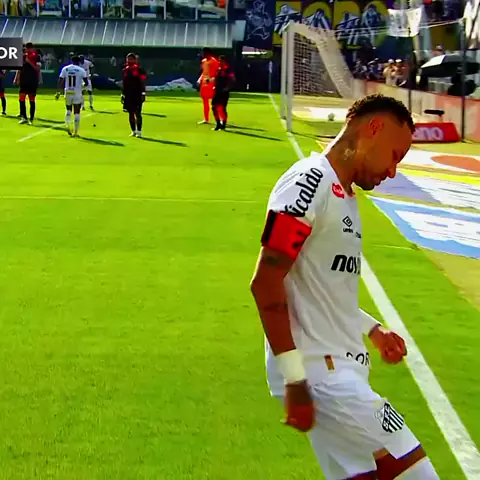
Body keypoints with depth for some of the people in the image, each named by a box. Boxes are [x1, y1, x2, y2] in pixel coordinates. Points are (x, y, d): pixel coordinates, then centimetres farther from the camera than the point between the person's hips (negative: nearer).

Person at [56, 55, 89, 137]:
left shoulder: (65, 69, 2)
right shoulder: (81, 70, -5)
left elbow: (60, 81, -1)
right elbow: (86, 83, -7)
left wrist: (58, 92, 3)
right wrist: (82, 86, 14)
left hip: (68, 93, 2)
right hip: (77, 93, -2)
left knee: (69, 109, 23)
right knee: (77, 113, 6)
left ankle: (67, 125, 1)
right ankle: (75, 132, 4)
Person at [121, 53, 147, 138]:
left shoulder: (139, 69, -5)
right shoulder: (125, 70, 11)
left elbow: (142, 82, -7)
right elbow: (124, 83, 17)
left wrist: (143, 94, -13)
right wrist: (123, 94, 16)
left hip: (137, 95, -5)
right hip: (128, 95, 5)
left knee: (137, 113, -5)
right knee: (131, 113, 6)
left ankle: (139, 131, 1)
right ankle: (133, 131, 15)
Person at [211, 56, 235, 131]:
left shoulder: (228, 69, -10)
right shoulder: (218, 69, 13)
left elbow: (232, 80, -16)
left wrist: (227, 87, -18)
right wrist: (215, 86, 11)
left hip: (224, 92, -8)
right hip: (217, 91, 8)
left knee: (222, 108, -7)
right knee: (214, 106, 6)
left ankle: (223, 124, 6)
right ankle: (218, 124, 16)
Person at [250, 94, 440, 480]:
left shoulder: (343, 194, 17)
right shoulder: (311, 181, -13)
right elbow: (266, 283, -19)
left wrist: (372, 329, 19)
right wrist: (294, 380, -21)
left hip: (339, 368, 10)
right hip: (320, 372, -10)